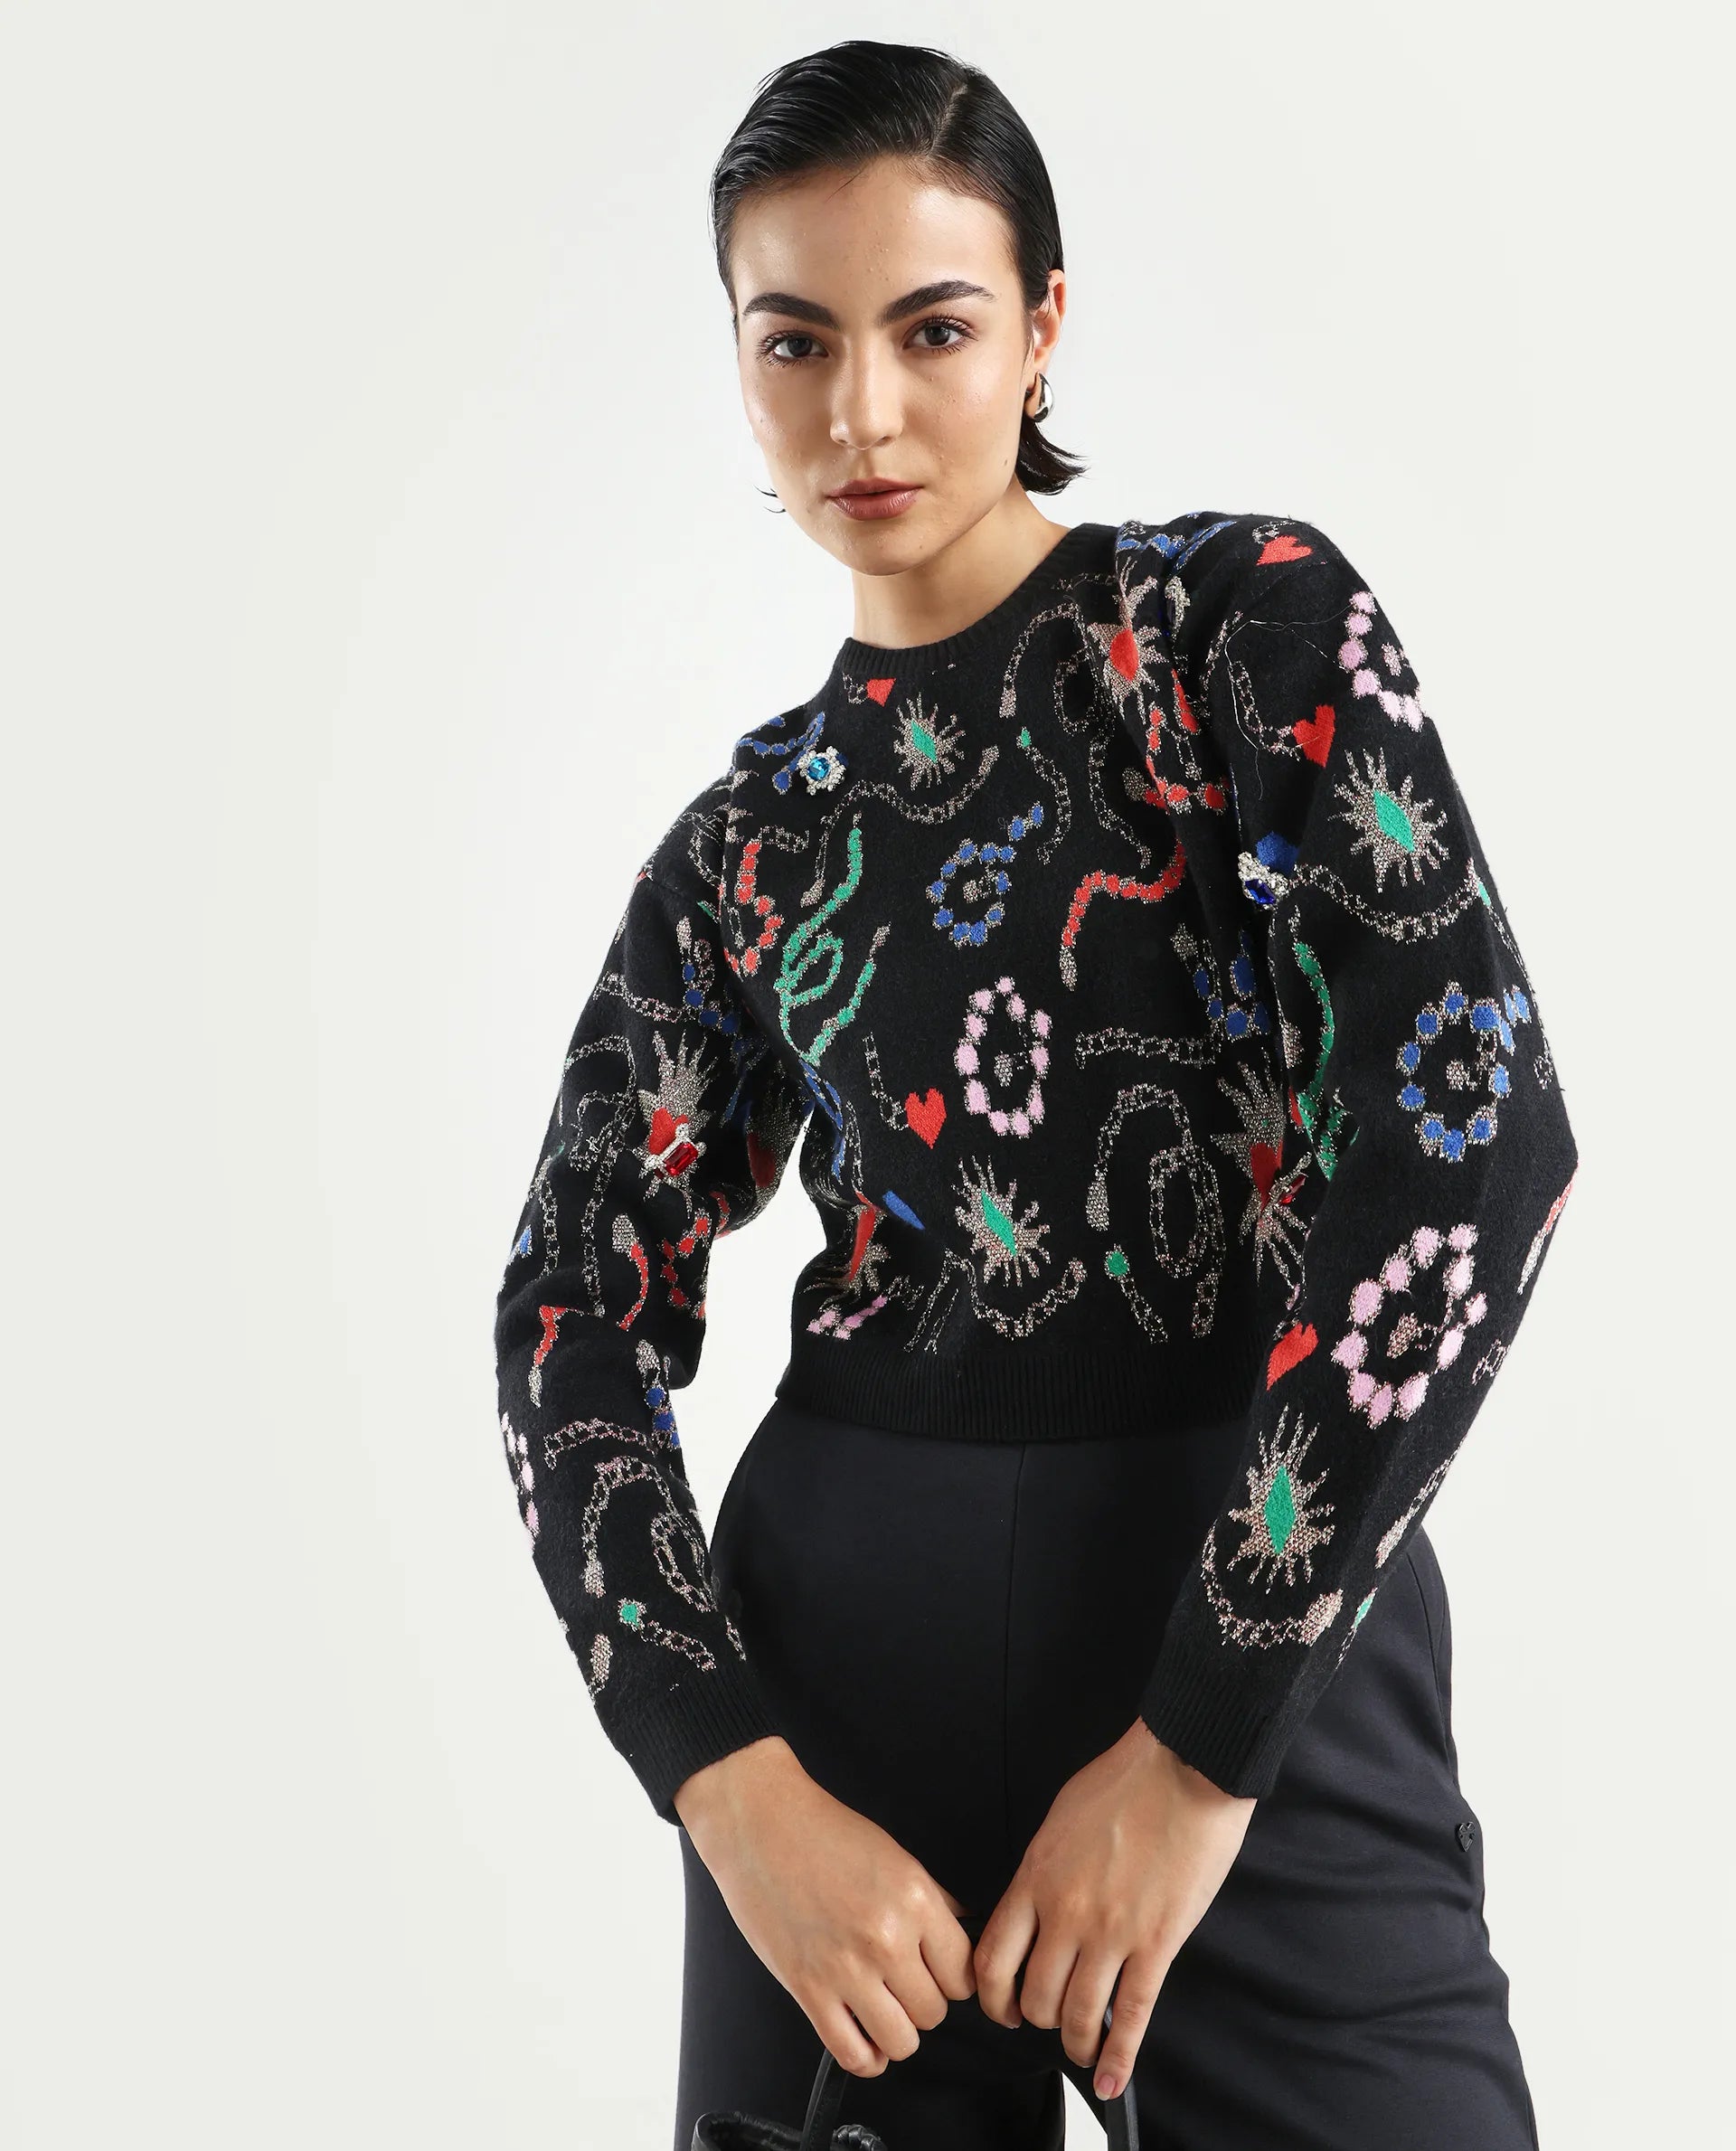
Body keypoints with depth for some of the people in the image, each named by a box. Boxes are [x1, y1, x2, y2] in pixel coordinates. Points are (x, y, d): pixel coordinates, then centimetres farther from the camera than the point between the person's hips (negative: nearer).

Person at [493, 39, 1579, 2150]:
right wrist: (734, 1783, -12)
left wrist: (1199, 1744, -16)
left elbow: (1477, 1124, -15)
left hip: (1266, 1660, -3)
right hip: (841, 1667, 3)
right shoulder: (747, 841, 9)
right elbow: (576, 1318, 4)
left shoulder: (1248, 619, -2)